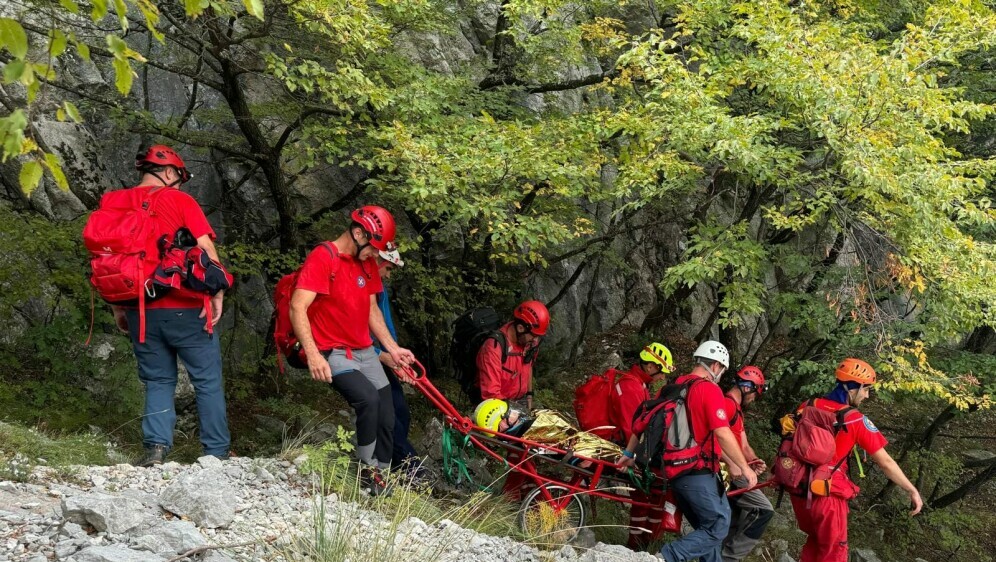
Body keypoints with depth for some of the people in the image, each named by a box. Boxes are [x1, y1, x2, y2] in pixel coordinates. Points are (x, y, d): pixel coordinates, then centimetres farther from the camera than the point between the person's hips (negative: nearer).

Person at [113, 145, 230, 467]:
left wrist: (118, 308, 17)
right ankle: (217, 451, 8)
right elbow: (206, 249, -11)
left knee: (158, 380, 14)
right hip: (186, 308, -4)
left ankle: (156, 447, -2)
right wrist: (217, 295, -7)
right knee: (207, 380, 7)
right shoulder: (179, 200, -3)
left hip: (140, 311, 4)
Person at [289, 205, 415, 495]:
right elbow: (298, 308, -22)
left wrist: (393, 348, 11)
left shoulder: (368, 264, 10)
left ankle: (382, 473, 14)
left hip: (364, 351, 8)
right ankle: (366, 470, -11)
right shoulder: (322, 259, -15)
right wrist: (313, 354, -30)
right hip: (335, 353, -8)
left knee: (387, 415, 0)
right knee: (369, 399, -28)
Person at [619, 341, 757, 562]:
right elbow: (723, 434, -19)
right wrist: (744, 467, -11)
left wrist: (629, 453, 28)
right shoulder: (710, 390, -11)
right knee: (718, 528, -2)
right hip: (698, 472, -8)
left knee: (705, 527, 18)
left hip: (673, 469, 8)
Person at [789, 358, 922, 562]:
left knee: (815, 540, 25)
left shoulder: (807, 407, 3)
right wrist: (912, 491, 2)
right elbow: (885, 463, -7)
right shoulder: (857, 420, -11)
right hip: (827, 495, -5)